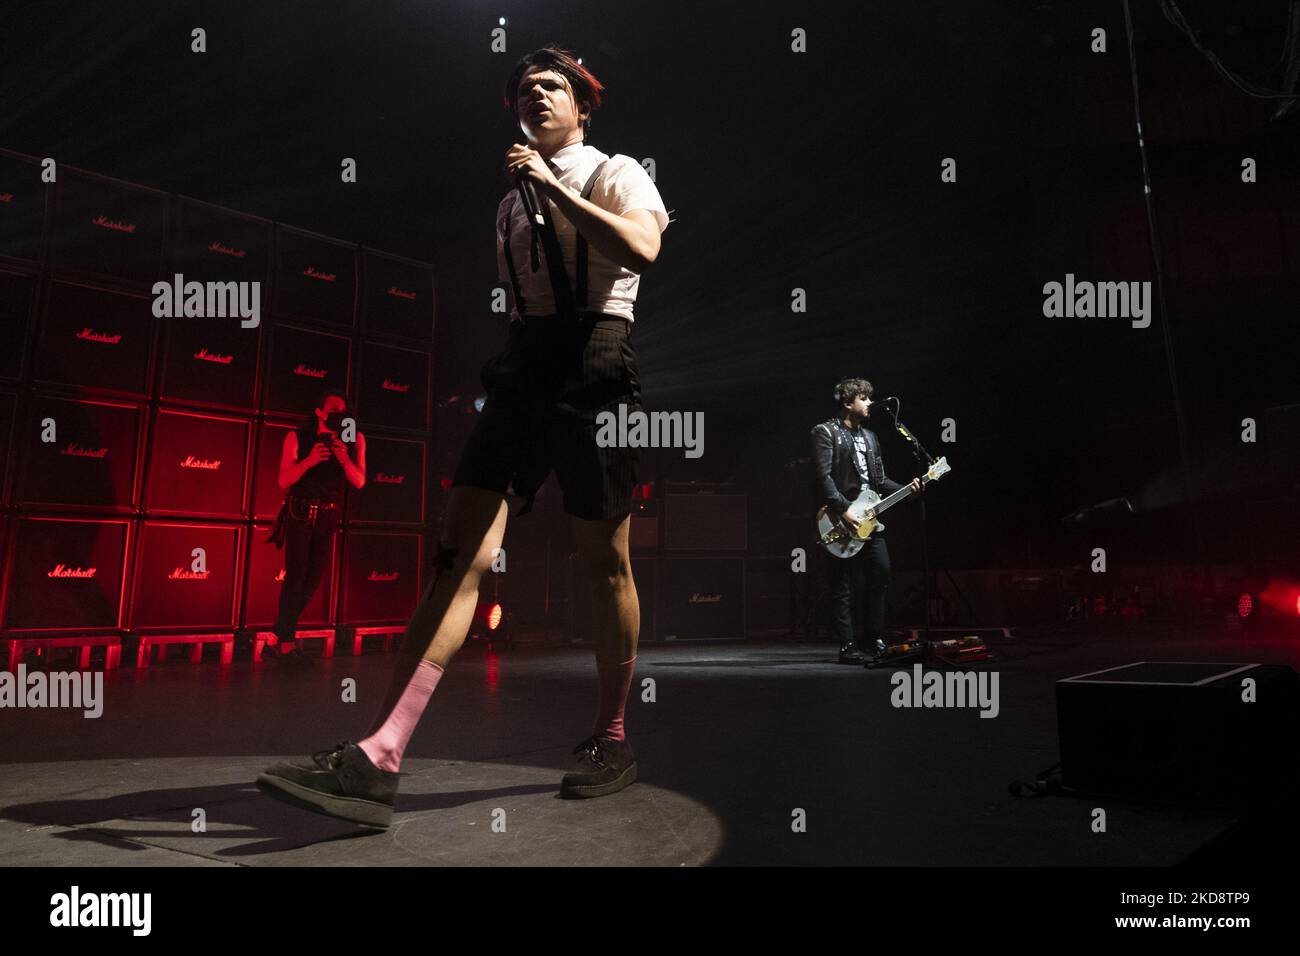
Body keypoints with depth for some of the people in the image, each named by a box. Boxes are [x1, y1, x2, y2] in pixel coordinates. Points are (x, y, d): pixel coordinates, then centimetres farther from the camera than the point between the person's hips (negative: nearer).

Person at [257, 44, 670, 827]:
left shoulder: (616, 173, 7)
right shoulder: (514, 196, 25)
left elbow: (642, 249, -15)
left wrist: (554, 185, -12)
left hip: (595, 366, -5)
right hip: (523, 368, 5)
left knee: (607, 564, 1)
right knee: (461, 554, -8)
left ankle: (613, 744, 17)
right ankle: (378, 760, -11)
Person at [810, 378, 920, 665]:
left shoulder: (869, 437, 21)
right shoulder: (825, 432, -3)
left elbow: (879, 480, 22)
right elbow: (823, 477, -14)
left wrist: (906, 488, 6)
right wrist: (843, 510, -20)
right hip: (843, 521, -7)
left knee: (880, 575, 3)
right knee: (845, 587, -3)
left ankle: (874, 641, 15)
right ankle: (848, 647, 4)